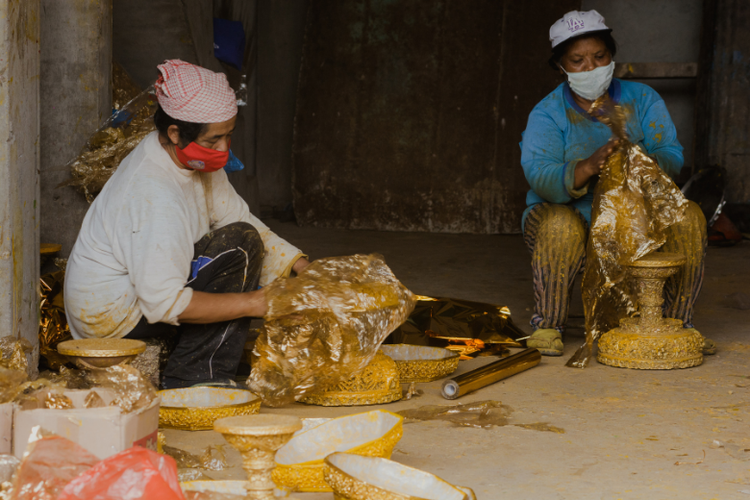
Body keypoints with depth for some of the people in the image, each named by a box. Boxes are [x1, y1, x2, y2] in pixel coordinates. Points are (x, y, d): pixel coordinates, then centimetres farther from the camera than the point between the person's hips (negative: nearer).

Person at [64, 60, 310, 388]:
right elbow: (164, 304, -32)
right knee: (240, 245, -19)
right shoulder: (155, 196, -30)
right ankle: (192, 377, -13)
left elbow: (238, 216, 8)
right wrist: (255, 303, -28)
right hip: (108, 316, -10)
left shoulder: (194, 159, -1)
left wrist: (300, 266, -4)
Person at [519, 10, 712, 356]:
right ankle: (547, 325, -22)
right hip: (571, 216, -3)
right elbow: (541, 178, -24)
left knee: (688, 217, -22)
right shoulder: (547, 115, -9)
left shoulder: (643, 100, 1)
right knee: (561, 225, -37)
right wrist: (590, 166, -43)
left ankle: (676, 321, -10)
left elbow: (672, 155, -11)